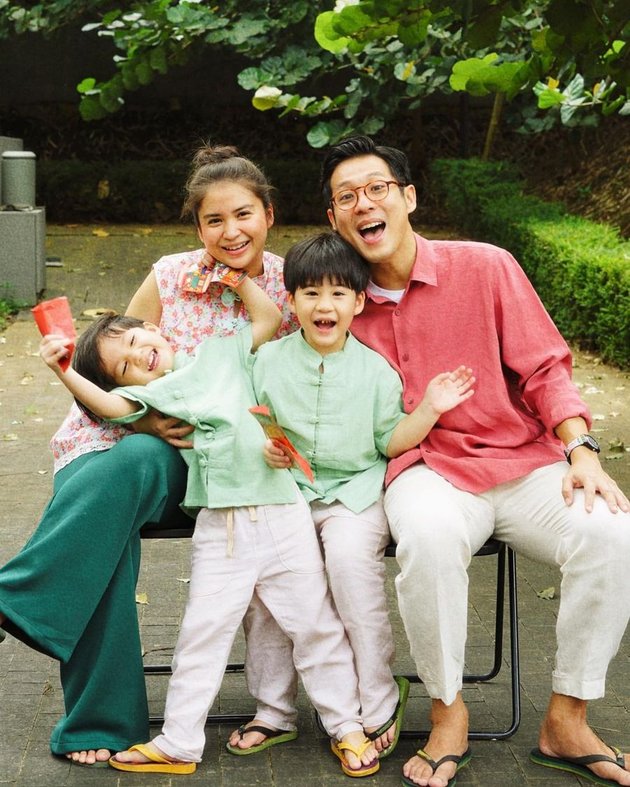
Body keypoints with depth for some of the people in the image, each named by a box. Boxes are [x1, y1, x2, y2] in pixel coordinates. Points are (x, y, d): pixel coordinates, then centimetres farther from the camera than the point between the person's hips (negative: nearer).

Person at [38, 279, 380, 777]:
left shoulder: (220, 353, 14)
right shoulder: (151, 393, 8)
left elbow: (269, 318, 18)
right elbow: (107, 404, -10)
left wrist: (238, 278, 14)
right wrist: (64, 371, -23)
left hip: (282, 514, 1)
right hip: (221, 529, -1)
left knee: (317, 626, 8)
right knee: (203, 634, 2)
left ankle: (347, 728, 20)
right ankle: (178, 744, 12)